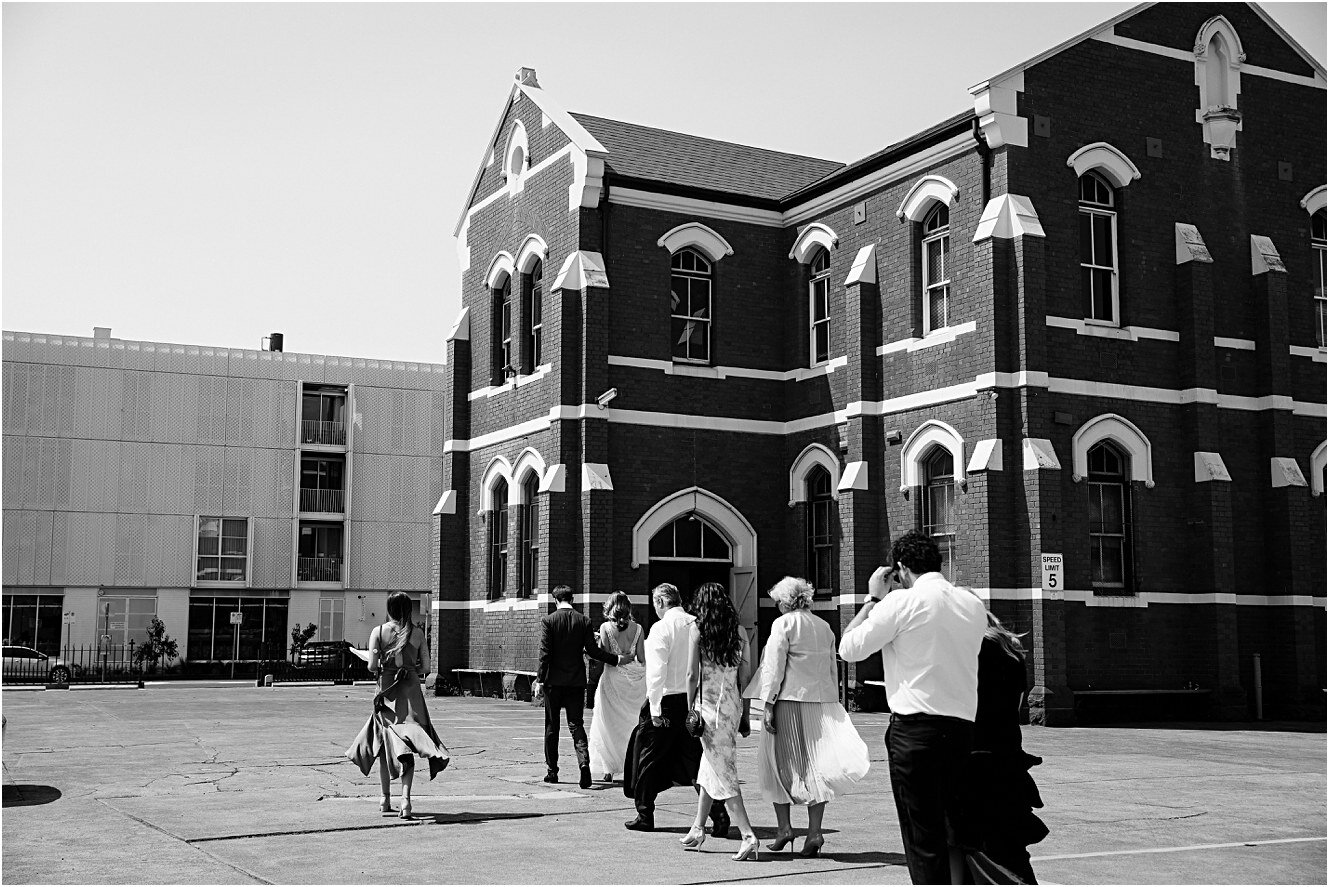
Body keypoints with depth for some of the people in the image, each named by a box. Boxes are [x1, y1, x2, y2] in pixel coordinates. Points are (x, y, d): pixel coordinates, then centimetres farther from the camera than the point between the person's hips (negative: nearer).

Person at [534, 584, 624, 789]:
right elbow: (592, 650, -3)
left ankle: (552, 770, 15)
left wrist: (540, 679, -7)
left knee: (552, 726, 10)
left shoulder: (548, 621, -5)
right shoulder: (584, 621, 0)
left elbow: (545, 653, -10)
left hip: (554, 680, -1)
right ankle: (584, 762, -18)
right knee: (576, 724, 4)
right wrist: (616, 659, 8)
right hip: (576, 680, 1)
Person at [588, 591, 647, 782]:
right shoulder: (638, 628, 3)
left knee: (609, 723, 7)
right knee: (632, 723, 12)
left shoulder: (606, 627, -4)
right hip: (636, 680, 2)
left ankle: (610, 770, 5)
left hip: (613, 678, -2)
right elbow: (642, 659, 2)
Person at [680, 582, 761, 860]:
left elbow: (692, 675, -8)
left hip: (709, 703, -5)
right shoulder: (739, 631, 6)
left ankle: (748, 836, -10)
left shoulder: (697, 628, -4)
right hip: (733, 704, 5)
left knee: (722, 772, -3)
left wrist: (689, 709, 1)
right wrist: (744, 718, 13)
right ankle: (698, 829, 28)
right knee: (709, 766, 19)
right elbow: (745, 678, 7)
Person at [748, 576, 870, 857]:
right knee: (815, 765, 6)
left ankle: (783, 826, 10)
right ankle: (814, 832, 0)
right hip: (823, 701, 5)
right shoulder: (824, 626, 13)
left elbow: (774, 667, -9)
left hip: (790, 700, -5)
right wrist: (831, 704, 20)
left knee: (781, 763, 8)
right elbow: (832, 668, 16)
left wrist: (768, 706, -8)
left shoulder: (783, 624, -5)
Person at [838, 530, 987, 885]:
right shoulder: (974, 605, 10)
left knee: (924, 841, -1)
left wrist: (874, 598, 9)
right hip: (964, 728, 6)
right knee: (959, 833, 13)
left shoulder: (902, 602, -8)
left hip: (915, 729, -5)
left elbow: (848, 649, -2)